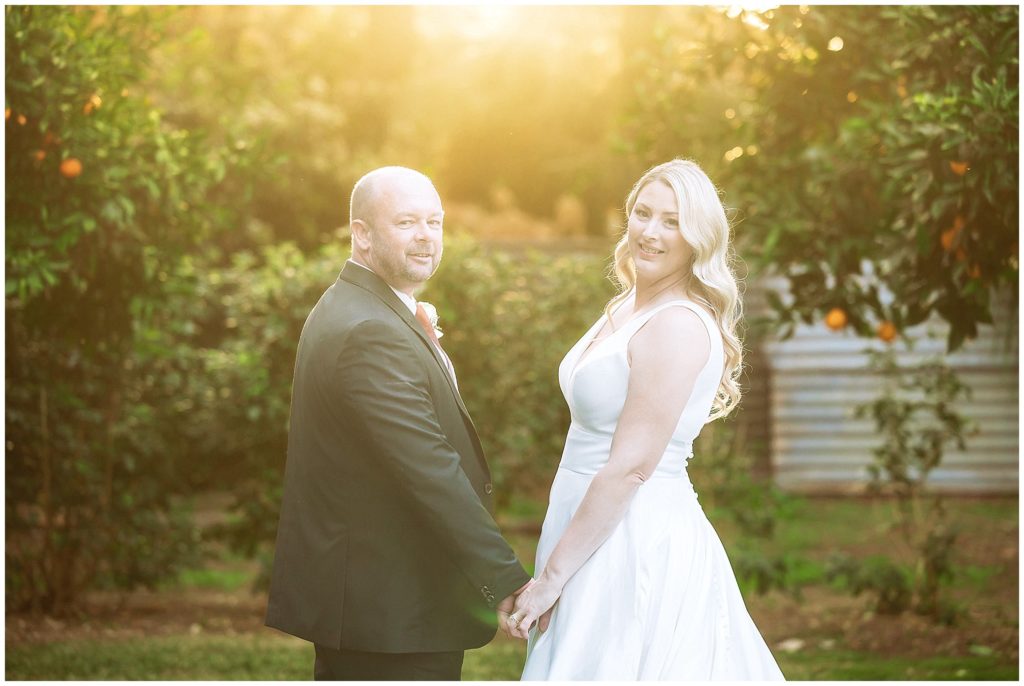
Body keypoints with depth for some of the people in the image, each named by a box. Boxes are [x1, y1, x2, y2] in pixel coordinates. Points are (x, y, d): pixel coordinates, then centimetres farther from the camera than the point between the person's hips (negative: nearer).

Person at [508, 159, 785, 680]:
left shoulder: (678, 326, -17)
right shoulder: (625, 309, 12)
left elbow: (631, 468, -20)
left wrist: (552, 576, -17)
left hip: (638, 546, -9)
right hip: (604, 537, 9)